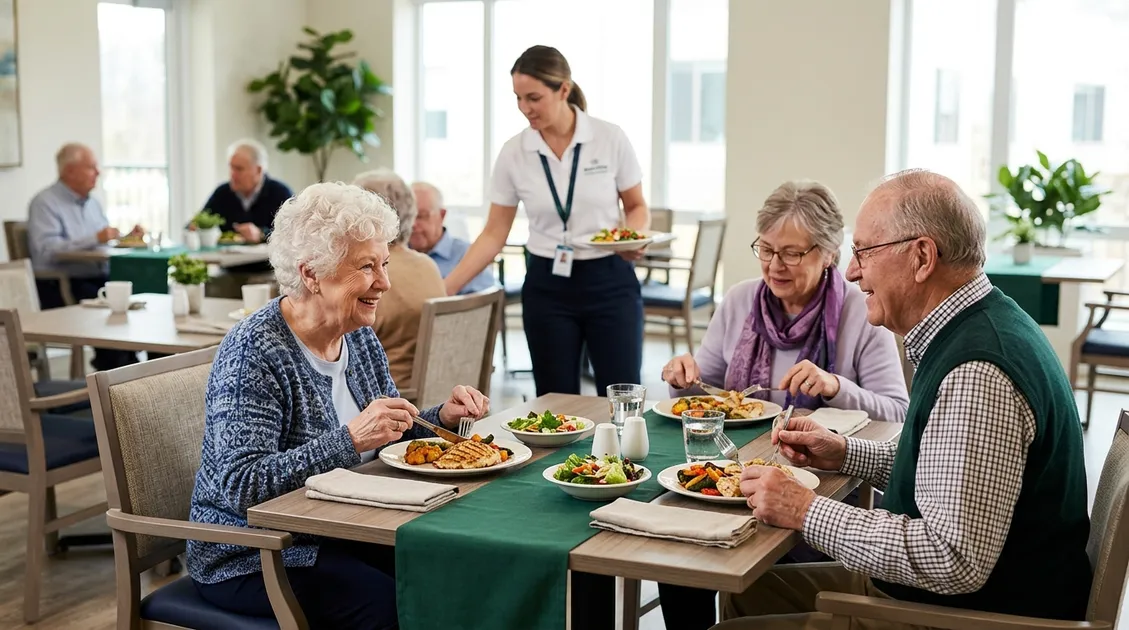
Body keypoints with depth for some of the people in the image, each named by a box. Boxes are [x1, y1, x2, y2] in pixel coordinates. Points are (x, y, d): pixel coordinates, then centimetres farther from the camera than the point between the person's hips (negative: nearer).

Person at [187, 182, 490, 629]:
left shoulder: (359, 336, 3)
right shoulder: (253, 352, -20)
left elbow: (391, 434, 14)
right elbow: (241, 486, -27)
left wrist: (442, 417, -6)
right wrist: (350, 439, -33)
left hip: (340, 533, 7)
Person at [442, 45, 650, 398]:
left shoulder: (610, 139, -6)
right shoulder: (514, 153, -2)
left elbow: (637, 207, 7)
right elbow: (494, 235, 2)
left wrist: (634, 238, -15)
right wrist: (446, 288, -6)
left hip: (609, 282, -1)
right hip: (547, 288, 2)